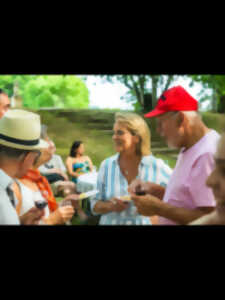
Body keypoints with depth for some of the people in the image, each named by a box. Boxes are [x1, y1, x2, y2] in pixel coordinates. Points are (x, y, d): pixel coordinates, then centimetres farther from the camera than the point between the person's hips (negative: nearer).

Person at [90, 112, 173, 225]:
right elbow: (95, 205, 0)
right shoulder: (106, 165, -5)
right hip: (111, 221, 1)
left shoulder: (158, 167, -11)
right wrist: (110, 206, -19)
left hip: (145, 221, -1)